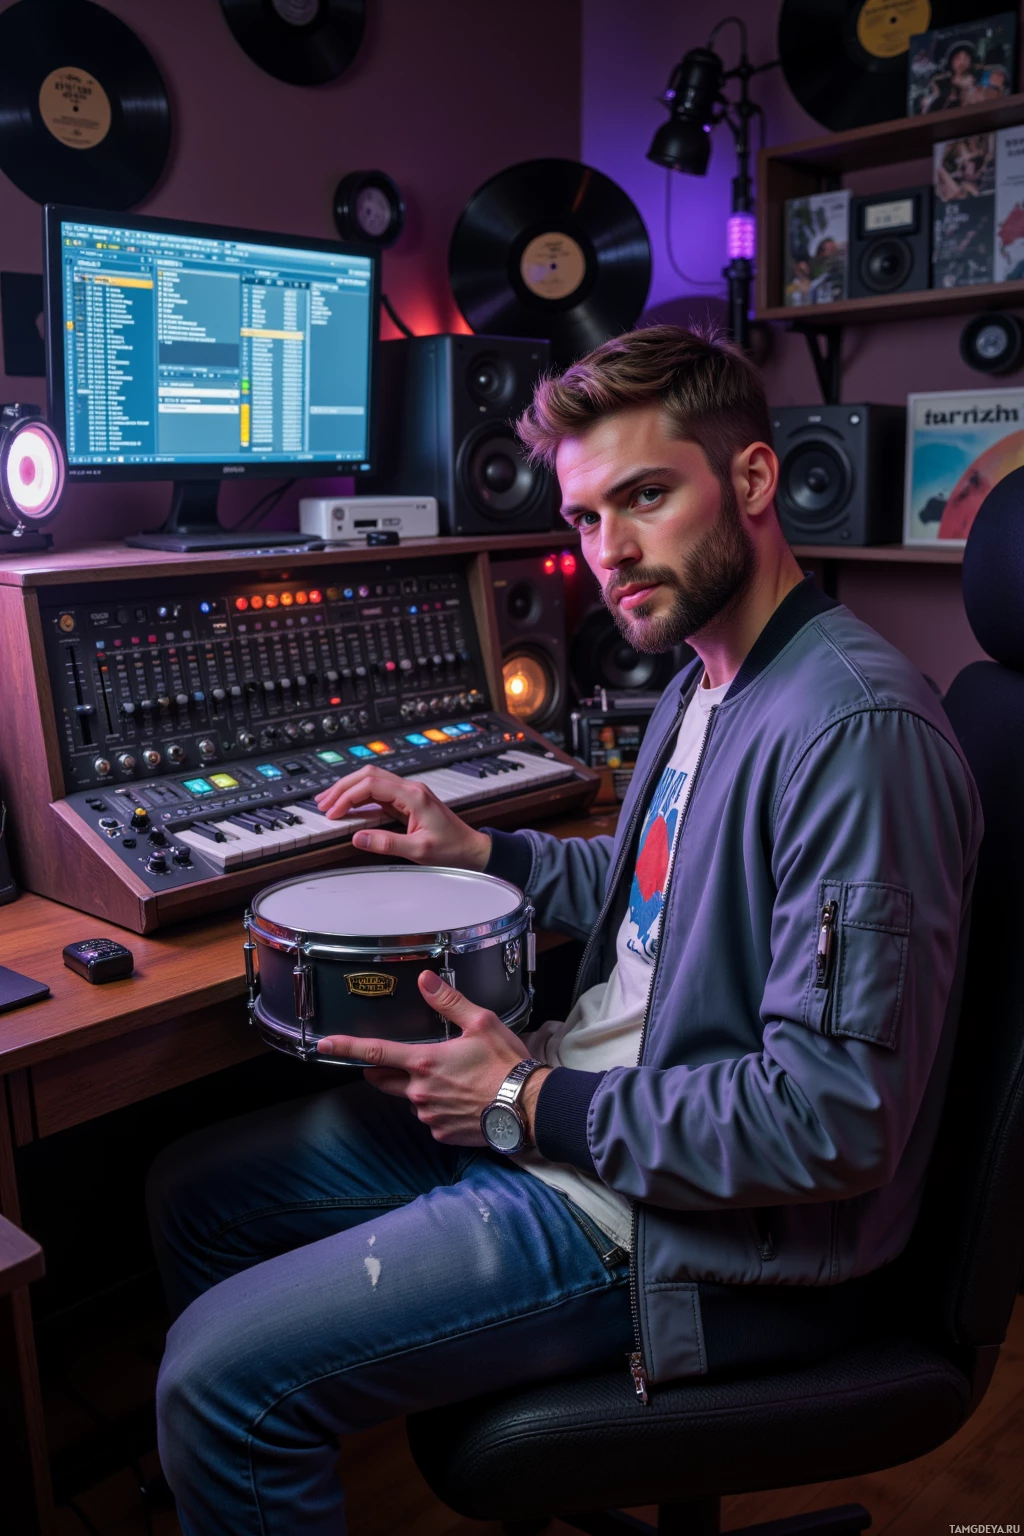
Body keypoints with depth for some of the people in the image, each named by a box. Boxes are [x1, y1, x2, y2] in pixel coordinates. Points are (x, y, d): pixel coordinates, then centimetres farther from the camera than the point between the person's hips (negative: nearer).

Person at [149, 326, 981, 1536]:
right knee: (197, 1193, 14)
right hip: (572, 1108, 10)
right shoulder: (705, 682, 8)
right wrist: (479, 852, 11)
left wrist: (531, 1108, -18)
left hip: (707, 1232, -9)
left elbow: (839, 1118, -27)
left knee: (222, 1375, -15)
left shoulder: (854, 724, -25)